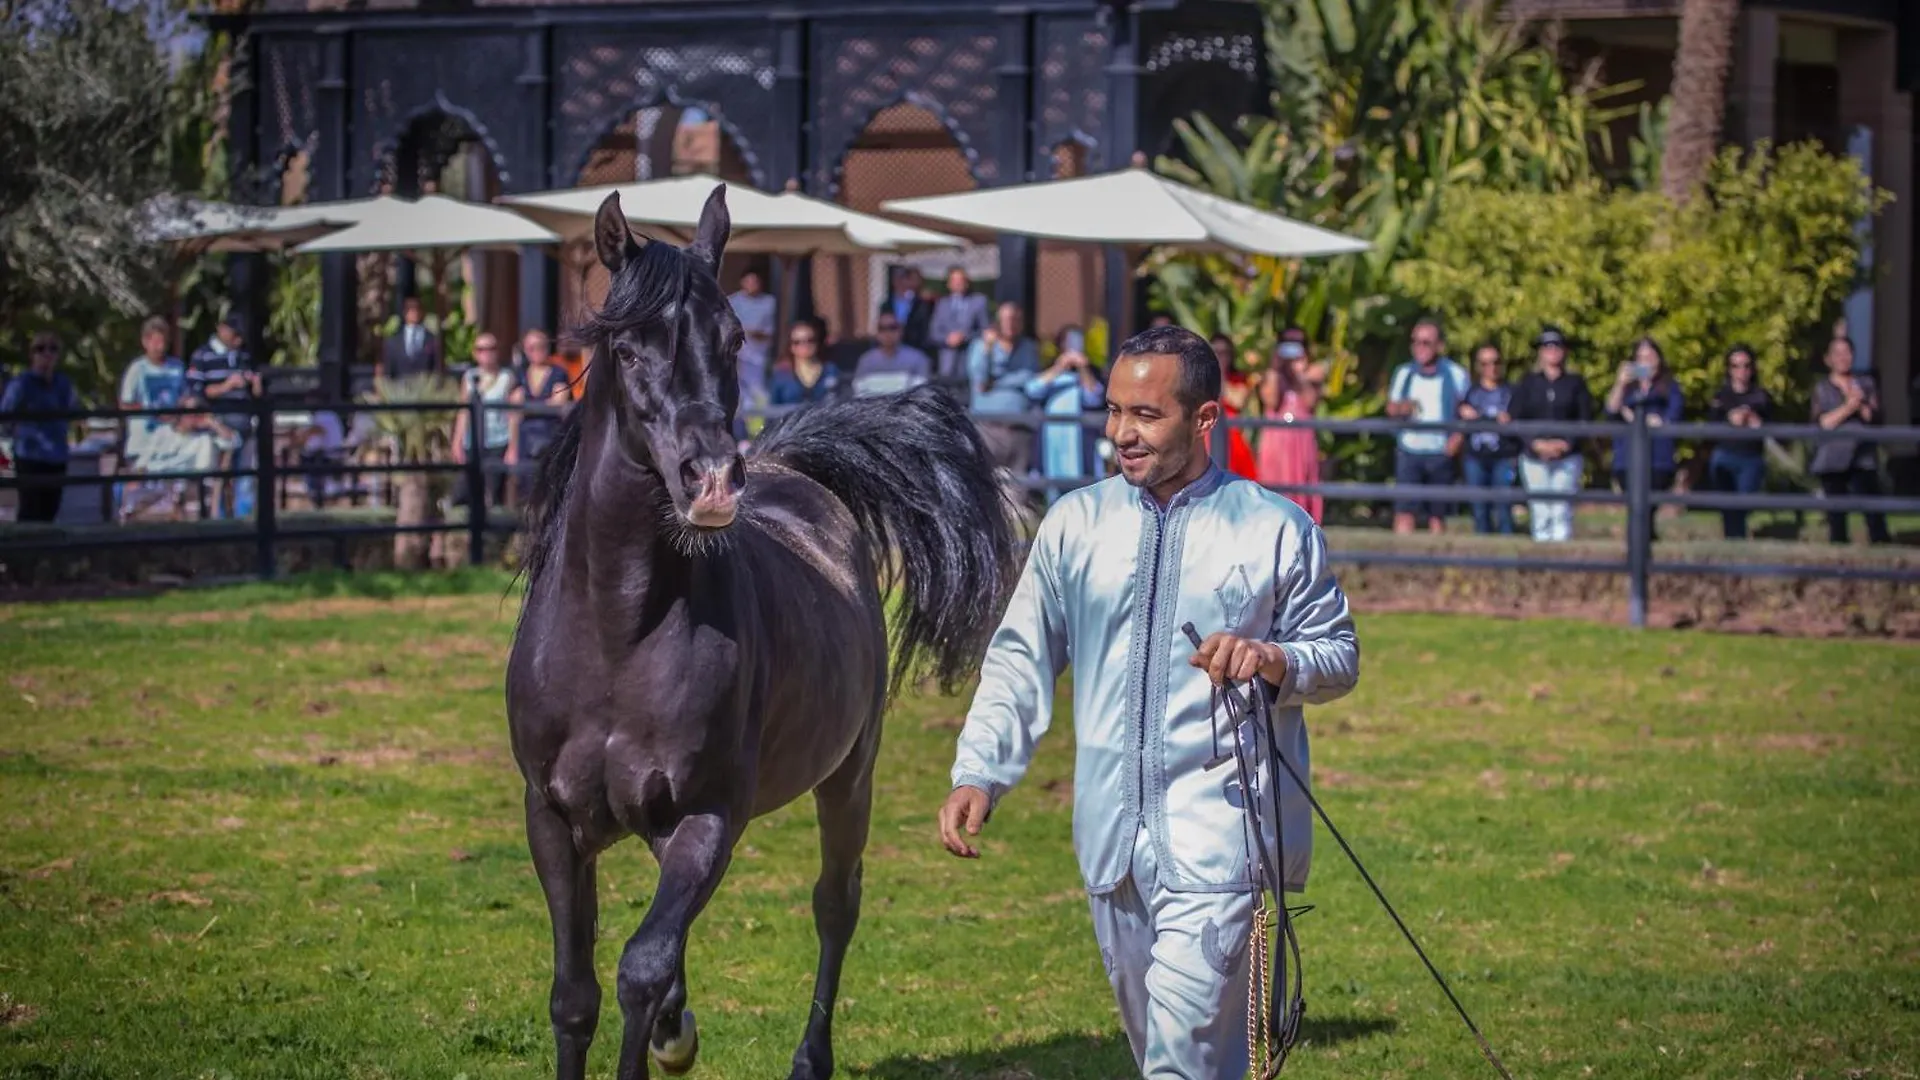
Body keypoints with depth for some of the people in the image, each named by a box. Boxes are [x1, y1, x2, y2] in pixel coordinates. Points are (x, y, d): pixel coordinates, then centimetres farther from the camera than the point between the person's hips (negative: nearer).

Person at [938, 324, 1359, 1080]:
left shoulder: (1277, 529, -2)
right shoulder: (1074, 524, 6)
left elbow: (1340, 655, 5)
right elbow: (1020, 661, 9)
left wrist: (1275, 661, -17)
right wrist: (978, 774, -2)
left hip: (1218, 838, -4)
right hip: (1111, 836, 4)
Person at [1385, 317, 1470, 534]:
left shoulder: (1455, 375, 1)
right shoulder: (1404, 373, 8)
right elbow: (1391, 407, 13)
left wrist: (1457, 439, -10)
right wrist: (1400, 408, -10)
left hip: (1440, 453, -1)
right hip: (1409, 451, 1)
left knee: (1437, 514, 6)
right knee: (1405, 511, -13)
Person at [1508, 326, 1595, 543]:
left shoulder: (1575, 383, 9)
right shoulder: (1528, 383, 11)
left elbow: (1585, 419, 2)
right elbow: (1514, 418, 3)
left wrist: (1566, 443, -13)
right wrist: (1536, 443, -11)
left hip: (1567, 458, -1)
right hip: (1534, 458, 1)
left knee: (1562, 510, -8)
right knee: (1539, 511, -3)